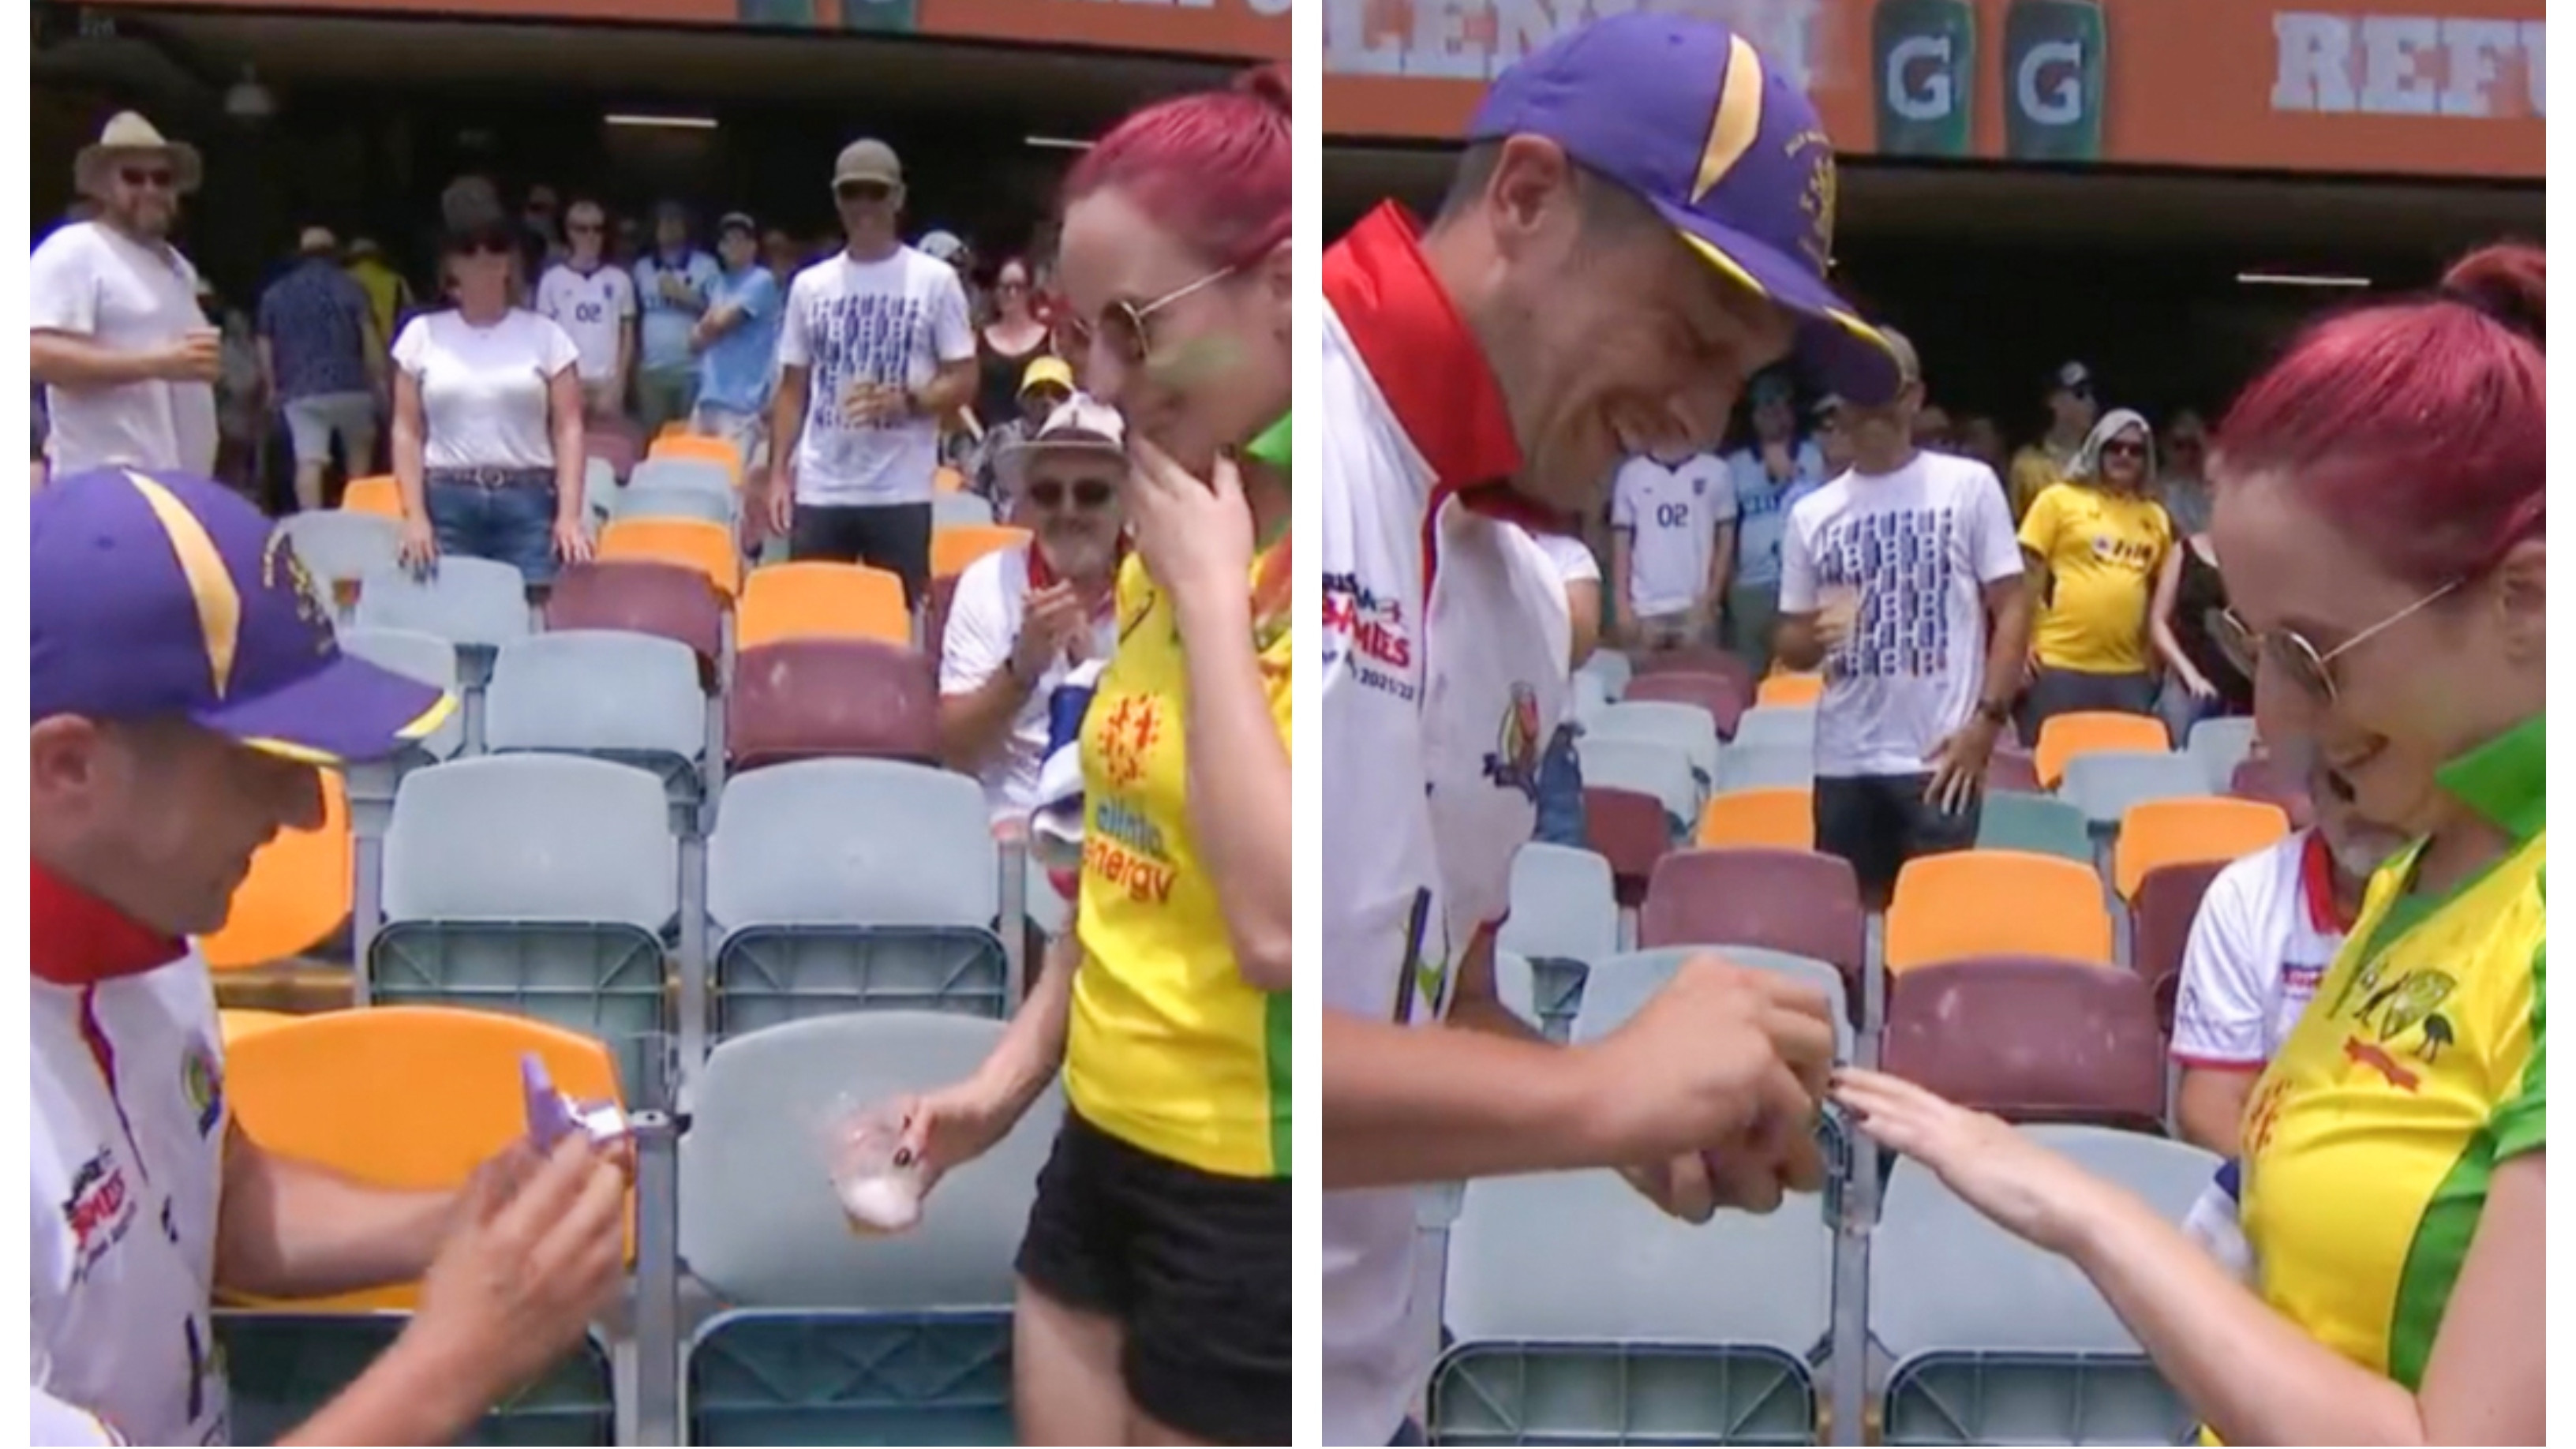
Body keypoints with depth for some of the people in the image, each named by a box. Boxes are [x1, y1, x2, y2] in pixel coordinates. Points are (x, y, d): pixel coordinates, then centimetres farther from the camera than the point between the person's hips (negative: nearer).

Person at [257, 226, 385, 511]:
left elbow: (265, 346, 13)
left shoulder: (275, 293, 12)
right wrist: (380, 379, 0)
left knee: (308, 461, -6)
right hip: (348, 384, -1)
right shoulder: (349, 287, 3)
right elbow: (370, 337, -5)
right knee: (359, 449, 20)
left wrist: (272, 387, 22)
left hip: (300, 390, 1)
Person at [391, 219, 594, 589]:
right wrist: (414, 514, -2)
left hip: (528, 501, -1)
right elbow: (407, 431, 8)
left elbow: (568, 428, 3)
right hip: (447, 502, 1)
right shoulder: (422, 334, 10)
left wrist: (569, 514, -7)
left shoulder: (544, 334, 7)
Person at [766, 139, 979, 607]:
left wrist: (905, 401, -18)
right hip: (819, 490, 3)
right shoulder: (810, 285, 10)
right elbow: (793, 389, 12)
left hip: (901, 492, -3)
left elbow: (963, 381, 0)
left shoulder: (935, 280, 1)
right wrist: (778, 473, 3)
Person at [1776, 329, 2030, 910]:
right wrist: (1816, 635, -12)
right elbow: (1791, 646, 13)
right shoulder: (1811, 513, 9)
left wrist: (1987, 719, -10)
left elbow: (2012, 609, 0)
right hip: (1842, 762, 3)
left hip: (1940, 755, -3)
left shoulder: (1968, 485, 2)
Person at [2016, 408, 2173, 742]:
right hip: (2060, 665, -4)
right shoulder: (2058, 499, 2)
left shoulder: (2156, 517, 14)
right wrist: (2020, 642, -9)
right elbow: (2025, 573, -1)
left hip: (2129, 672, 4)